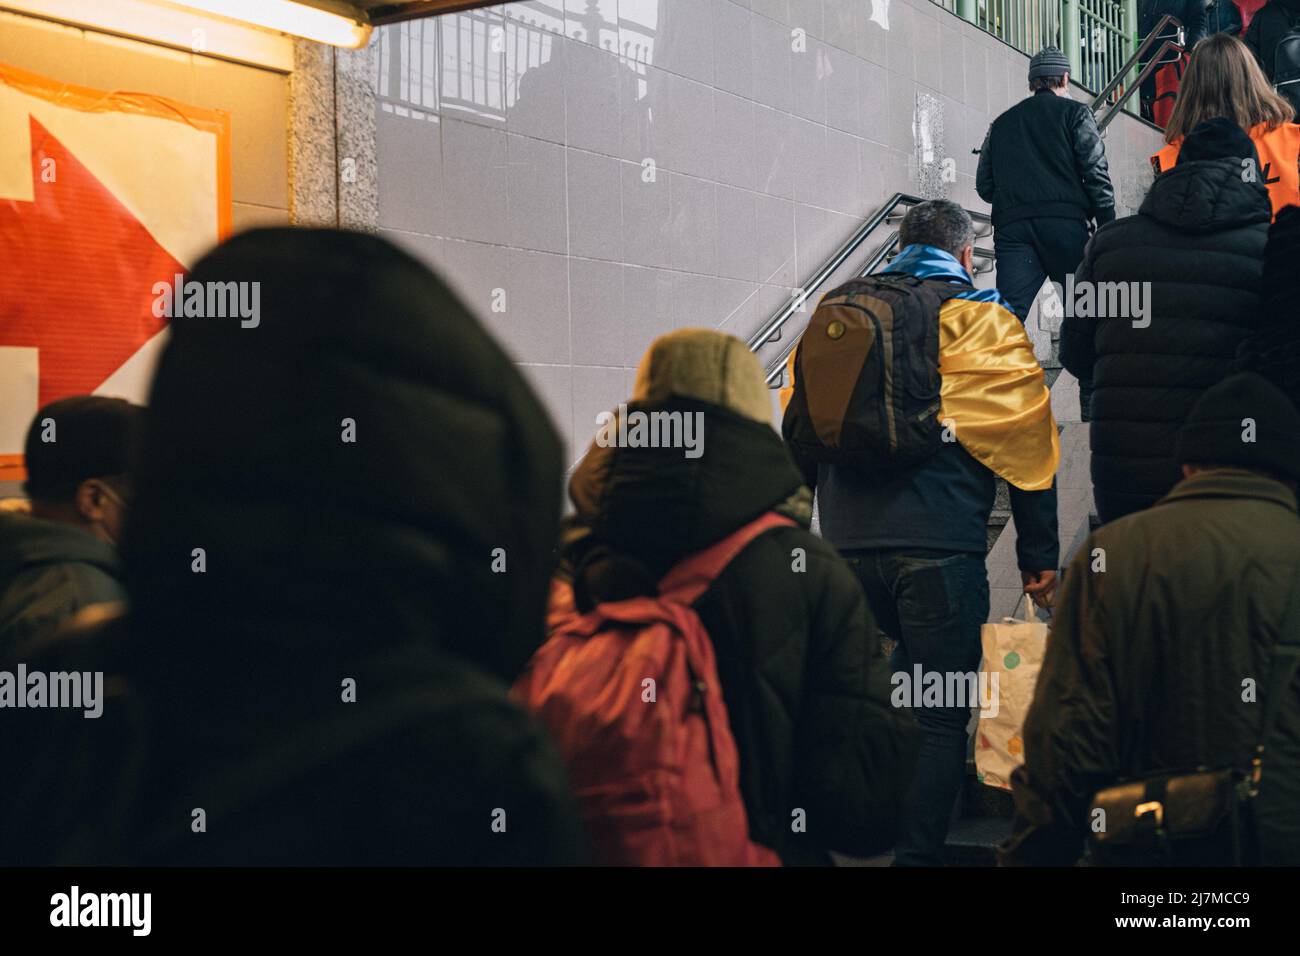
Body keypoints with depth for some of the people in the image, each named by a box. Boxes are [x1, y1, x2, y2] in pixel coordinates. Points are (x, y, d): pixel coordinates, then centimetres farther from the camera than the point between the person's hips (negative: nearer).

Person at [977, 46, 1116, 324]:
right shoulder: (1074, 113, 11)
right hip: (1064, 223, -3)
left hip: (1011, 227, 3)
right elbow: (1095, 173, 0)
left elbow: (984, 186, 19)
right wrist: (1108, 228, 1)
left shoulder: (1001, 123, 22)